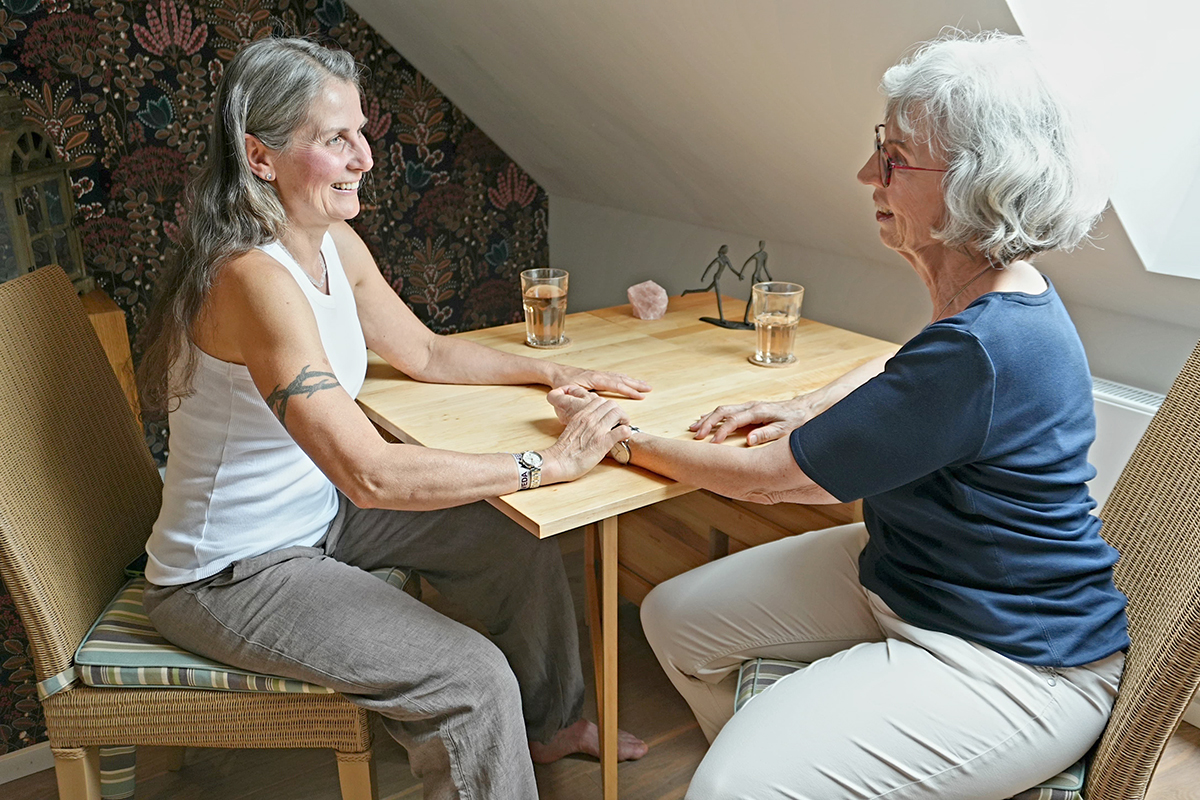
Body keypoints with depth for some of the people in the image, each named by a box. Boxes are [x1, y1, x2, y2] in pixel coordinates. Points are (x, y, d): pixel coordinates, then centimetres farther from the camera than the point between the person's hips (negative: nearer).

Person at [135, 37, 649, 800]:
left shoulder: (336, 243, -3)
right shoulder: (254, 278, -31)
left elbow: (426, 352, 11)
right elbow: (371, 474, -37)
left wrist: (553, 372, -1)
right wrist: (547, 464, -31)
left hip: (320, 513, 9)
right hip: (232, 575, -9)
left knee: (522, 543, 11)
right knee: (472, 678, -20)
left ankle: (550, 723, 34)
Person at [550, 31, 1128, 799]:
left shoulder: (981, 350, -31)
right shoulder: (1000, 298, -1)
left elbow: (766, 477, -22)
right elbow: (899, 370, 25)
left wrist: (622, 438, -8)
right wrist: (806, 408, 8)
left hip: (1011, 663, -9)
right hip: (901, 571, 9)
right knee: (677, 618, 8)